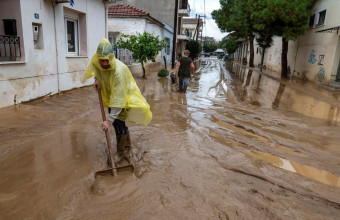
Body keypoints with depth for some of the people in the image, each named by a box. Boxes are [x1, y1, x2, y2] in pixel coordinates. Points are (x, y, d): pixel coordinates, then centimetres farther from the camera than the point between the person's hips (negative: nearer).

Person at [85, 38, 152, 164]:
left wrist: (110, 120, -41)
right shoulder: (96, 62, -19)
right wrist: (96, 79, -12)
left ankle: (120, 152, 12)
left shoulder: (119, 71, -39)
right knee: (117, 123, 13)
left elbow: (118, 99, -40)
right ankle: (127, 146, 34)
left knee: (118, 123, -10)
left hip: (124, 96, -7)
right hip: (110, 95, 7)